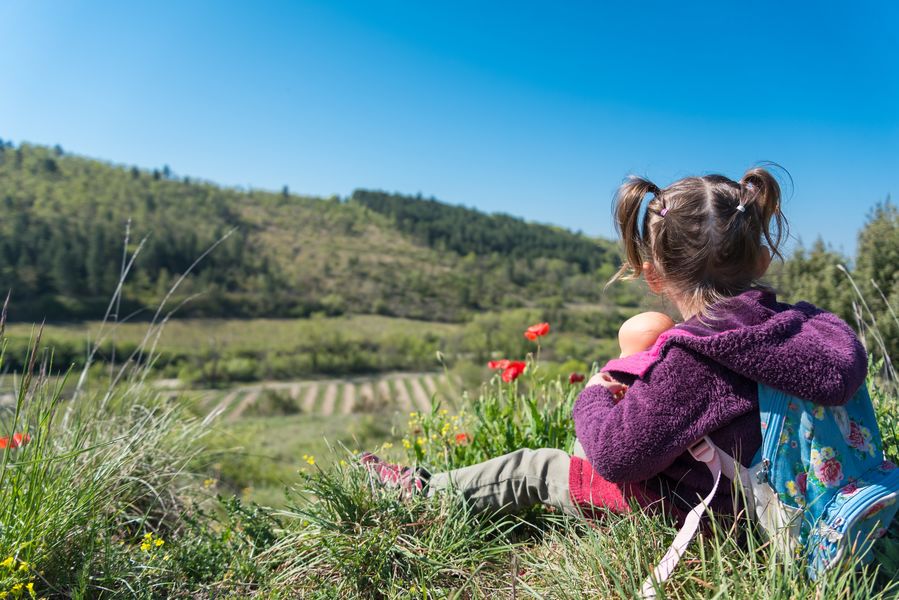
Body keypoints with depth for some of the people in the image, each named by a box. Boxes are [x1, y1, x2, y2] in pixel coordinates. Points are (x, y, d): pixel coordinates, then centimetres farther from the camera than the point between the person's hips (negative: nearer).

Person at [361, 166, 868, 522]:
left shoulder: (690, 361, -34)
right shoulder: (802, 324, -14)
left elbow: (617, 455, -27)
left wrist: (595, 397, -5)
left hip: (679, 509, -7)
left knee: (530, 469, 9)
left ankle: (425, 491, 29)